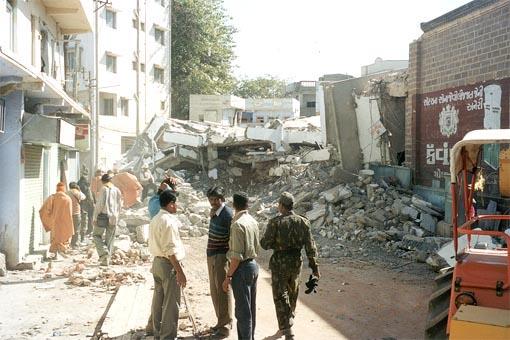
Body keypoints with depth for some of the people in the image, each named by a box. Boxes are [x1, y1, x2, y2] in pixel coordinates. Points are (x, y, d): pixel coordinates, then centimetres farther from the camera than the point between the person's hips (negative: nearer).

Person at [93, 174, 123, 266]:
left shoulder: (104, 189, -7)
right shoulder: (117, 191, 9)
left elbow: (100, 204, -12)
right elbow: (119, 206, 13)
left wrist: (95, 217, -6)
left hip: (104, 215, -5)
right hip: (113, 218, 5)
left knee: (97, 235, 8)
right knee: (109, 238, 9)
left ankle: (104, 252, -12)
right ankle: (106, 260, 10)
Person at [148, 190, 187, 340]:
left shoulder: (155, 219, 9)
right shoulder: (168, 221, -19)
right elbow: (170, 250, -23)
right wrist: (179, 271, -21)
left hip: (157, 262, 9)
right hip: (169, 264, -9)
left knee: (158, 301, 17)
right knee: (171, 304, -1)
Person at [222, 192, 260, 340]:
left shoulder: (238, 224, -19)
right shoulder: (253, 221, 6)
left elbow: (237, 256, -21)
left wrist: (228, 276, -16)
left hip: (242, 268, -9)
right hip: (253, 265, 9)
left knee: (243, 311, -2)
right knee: (250, 307, 17)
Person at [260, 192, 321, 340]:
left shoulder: (275, 222, -14)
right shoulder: (303, 222, -3)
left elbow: (266, 244, -13)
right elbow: (310, 246, -4)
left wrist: (263, 239, 11)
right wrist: (314, 266, 2)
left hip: (279, 263, -4)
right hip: (296, 262, 4)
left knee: (280, 297, 3)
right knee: (292, 294, 24)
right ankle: (287, 322, 39)